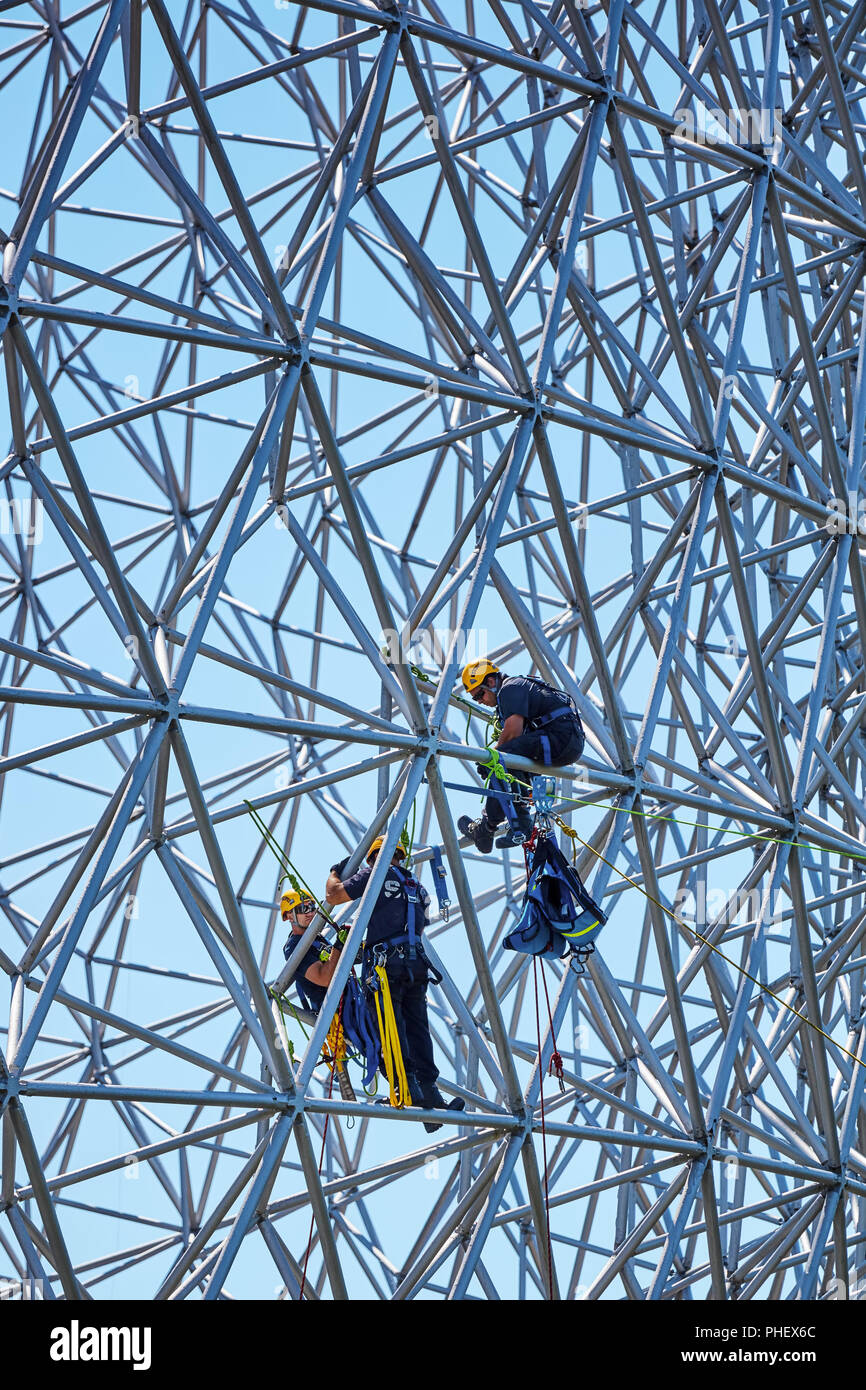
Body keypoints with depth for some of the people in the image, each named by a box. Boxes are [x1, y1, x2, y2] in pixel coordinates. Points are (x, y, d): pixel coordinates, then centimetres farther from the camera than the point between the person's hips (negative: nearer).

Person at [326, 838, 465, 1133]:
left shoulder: (376, 874, 6)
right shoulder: (417, 888, 27)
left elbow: (333, 896, 5)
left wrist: (335, 873, 27)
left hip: (386, 963, -6)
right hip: (417, 963, 6)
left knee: (390, 1023, -11)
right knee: (417, 1027, 3)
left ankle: (408, 1084, -24)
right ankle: (429, 1091, -8)